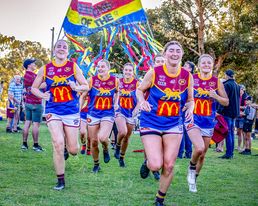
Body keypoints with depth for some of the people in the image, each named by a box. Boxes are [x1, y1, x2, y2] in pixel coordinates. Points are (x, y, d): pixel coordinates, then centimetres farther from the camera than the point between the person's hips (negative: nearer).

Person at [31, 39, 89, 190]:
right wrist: (42, 95, -7)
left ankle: (68, 146, 44)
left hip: (72, 111, 0)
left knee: (73, 150, 3)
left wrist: (76, 87, -18)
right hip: (53, 111, 0)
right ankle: (61, 181, -2)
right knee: (58, 144, -18)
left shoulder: (73, 66, 2)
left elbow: (86, 86, 4)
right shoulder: (45, 69, 4)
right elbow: (34, 88, 13)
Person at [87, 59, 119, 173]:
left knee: (102, 138, -25)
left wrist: (116, 102, 10)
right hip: (93, 114, 1)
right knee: (94, 142, 6)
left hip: (108, 114, -1)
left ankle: (106, 149, 12)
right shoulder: (91, 80, -6)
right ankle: (96, 164, 29)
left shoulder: (115, 80, -3)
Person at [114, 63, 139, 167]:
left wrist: (136, 109, -18)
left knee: (127, 137, 10)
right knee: (122, 132, -24)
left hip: (131, 113, 0)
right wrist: (115, 104, -2)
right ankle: (117, 146, 9)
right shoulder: (119, 81, -1)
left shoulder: (137, 83, -9)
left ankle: (121, 158, 30)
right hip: (120, 111, 0)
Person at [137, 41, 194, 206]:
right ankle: (147, 163, 26)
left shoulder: (187, 76, -3)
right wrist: (142, 101, -19)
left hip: (174, 124, 3)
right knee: (156, 165, -14)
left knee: (169, 166, 1)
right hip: (151, 123, -3)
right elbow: (140, 90, 3)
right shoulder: (154, 73, -12)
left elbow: (190, 99, 10)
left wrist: (190, 108, -13)